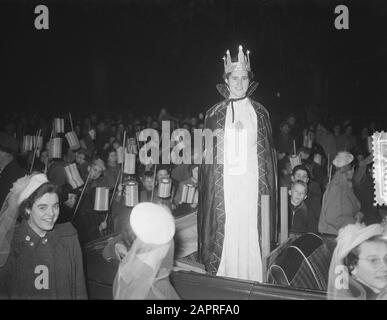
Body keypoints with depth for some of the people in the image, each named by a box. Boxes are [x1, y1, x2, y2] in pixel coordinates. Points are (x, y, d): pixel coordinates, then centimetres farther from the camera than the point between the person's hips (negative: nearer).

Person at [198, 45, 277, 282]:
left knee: (251, 231, 1)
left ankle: (253, 281, 18)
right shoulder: (215, 114, 6)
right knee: (226, 233, 1)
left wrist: (267, 185, 3)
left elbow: (268, 151, 8)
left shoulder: (260, 112, 8)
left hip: (252, 182, 1)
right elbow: (207, 153, 9)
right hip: (225, 184, 0)